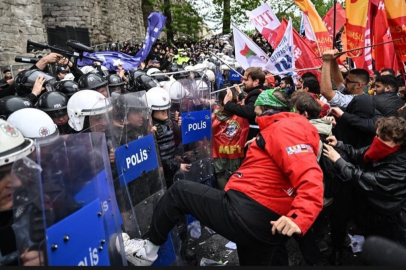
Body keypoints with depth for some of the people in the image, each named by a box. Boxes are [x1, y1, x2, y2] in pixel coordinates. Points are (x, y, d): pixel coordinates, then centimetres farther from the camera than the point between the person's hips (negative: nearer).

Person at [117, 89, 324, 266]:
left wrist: (299, 218, -38)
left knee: (179, 191, 3)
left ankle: (149, 249, 19)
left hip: (244, 213, -10)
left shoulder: (283, 128, -10)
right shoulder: (287, 128, 23)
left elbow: (310, 177, -24)